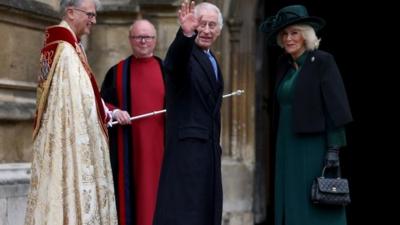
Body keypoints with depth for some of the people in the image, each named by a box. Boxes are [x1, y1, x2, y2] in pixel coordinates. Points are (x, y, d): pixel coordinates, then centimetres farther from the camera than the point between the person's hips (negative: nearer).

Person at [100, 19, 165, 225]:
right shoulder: (117, 72, 9)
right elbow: (101, 103, 5)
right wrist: (115, 112, -14)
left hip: (159, 145, 1)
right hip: (128, 146, -1)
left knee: (156, 192, -1)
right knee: (129, 192, -2)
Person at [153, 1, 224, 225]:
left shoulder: (212, 60, 17)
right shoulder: (184, 53, -10)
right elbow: (175, 60, -35)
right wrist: (186, 33, -54)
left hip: (209, 149, 9)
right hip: (187, 146, -9)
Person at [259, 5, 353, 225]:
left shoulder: (323, 61, -8)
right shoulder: (284, 64, 12)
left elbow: (336, 107, -12)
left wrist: (334, 149, -17)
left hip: (314, 147, -7)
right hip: (288, 148, 7)